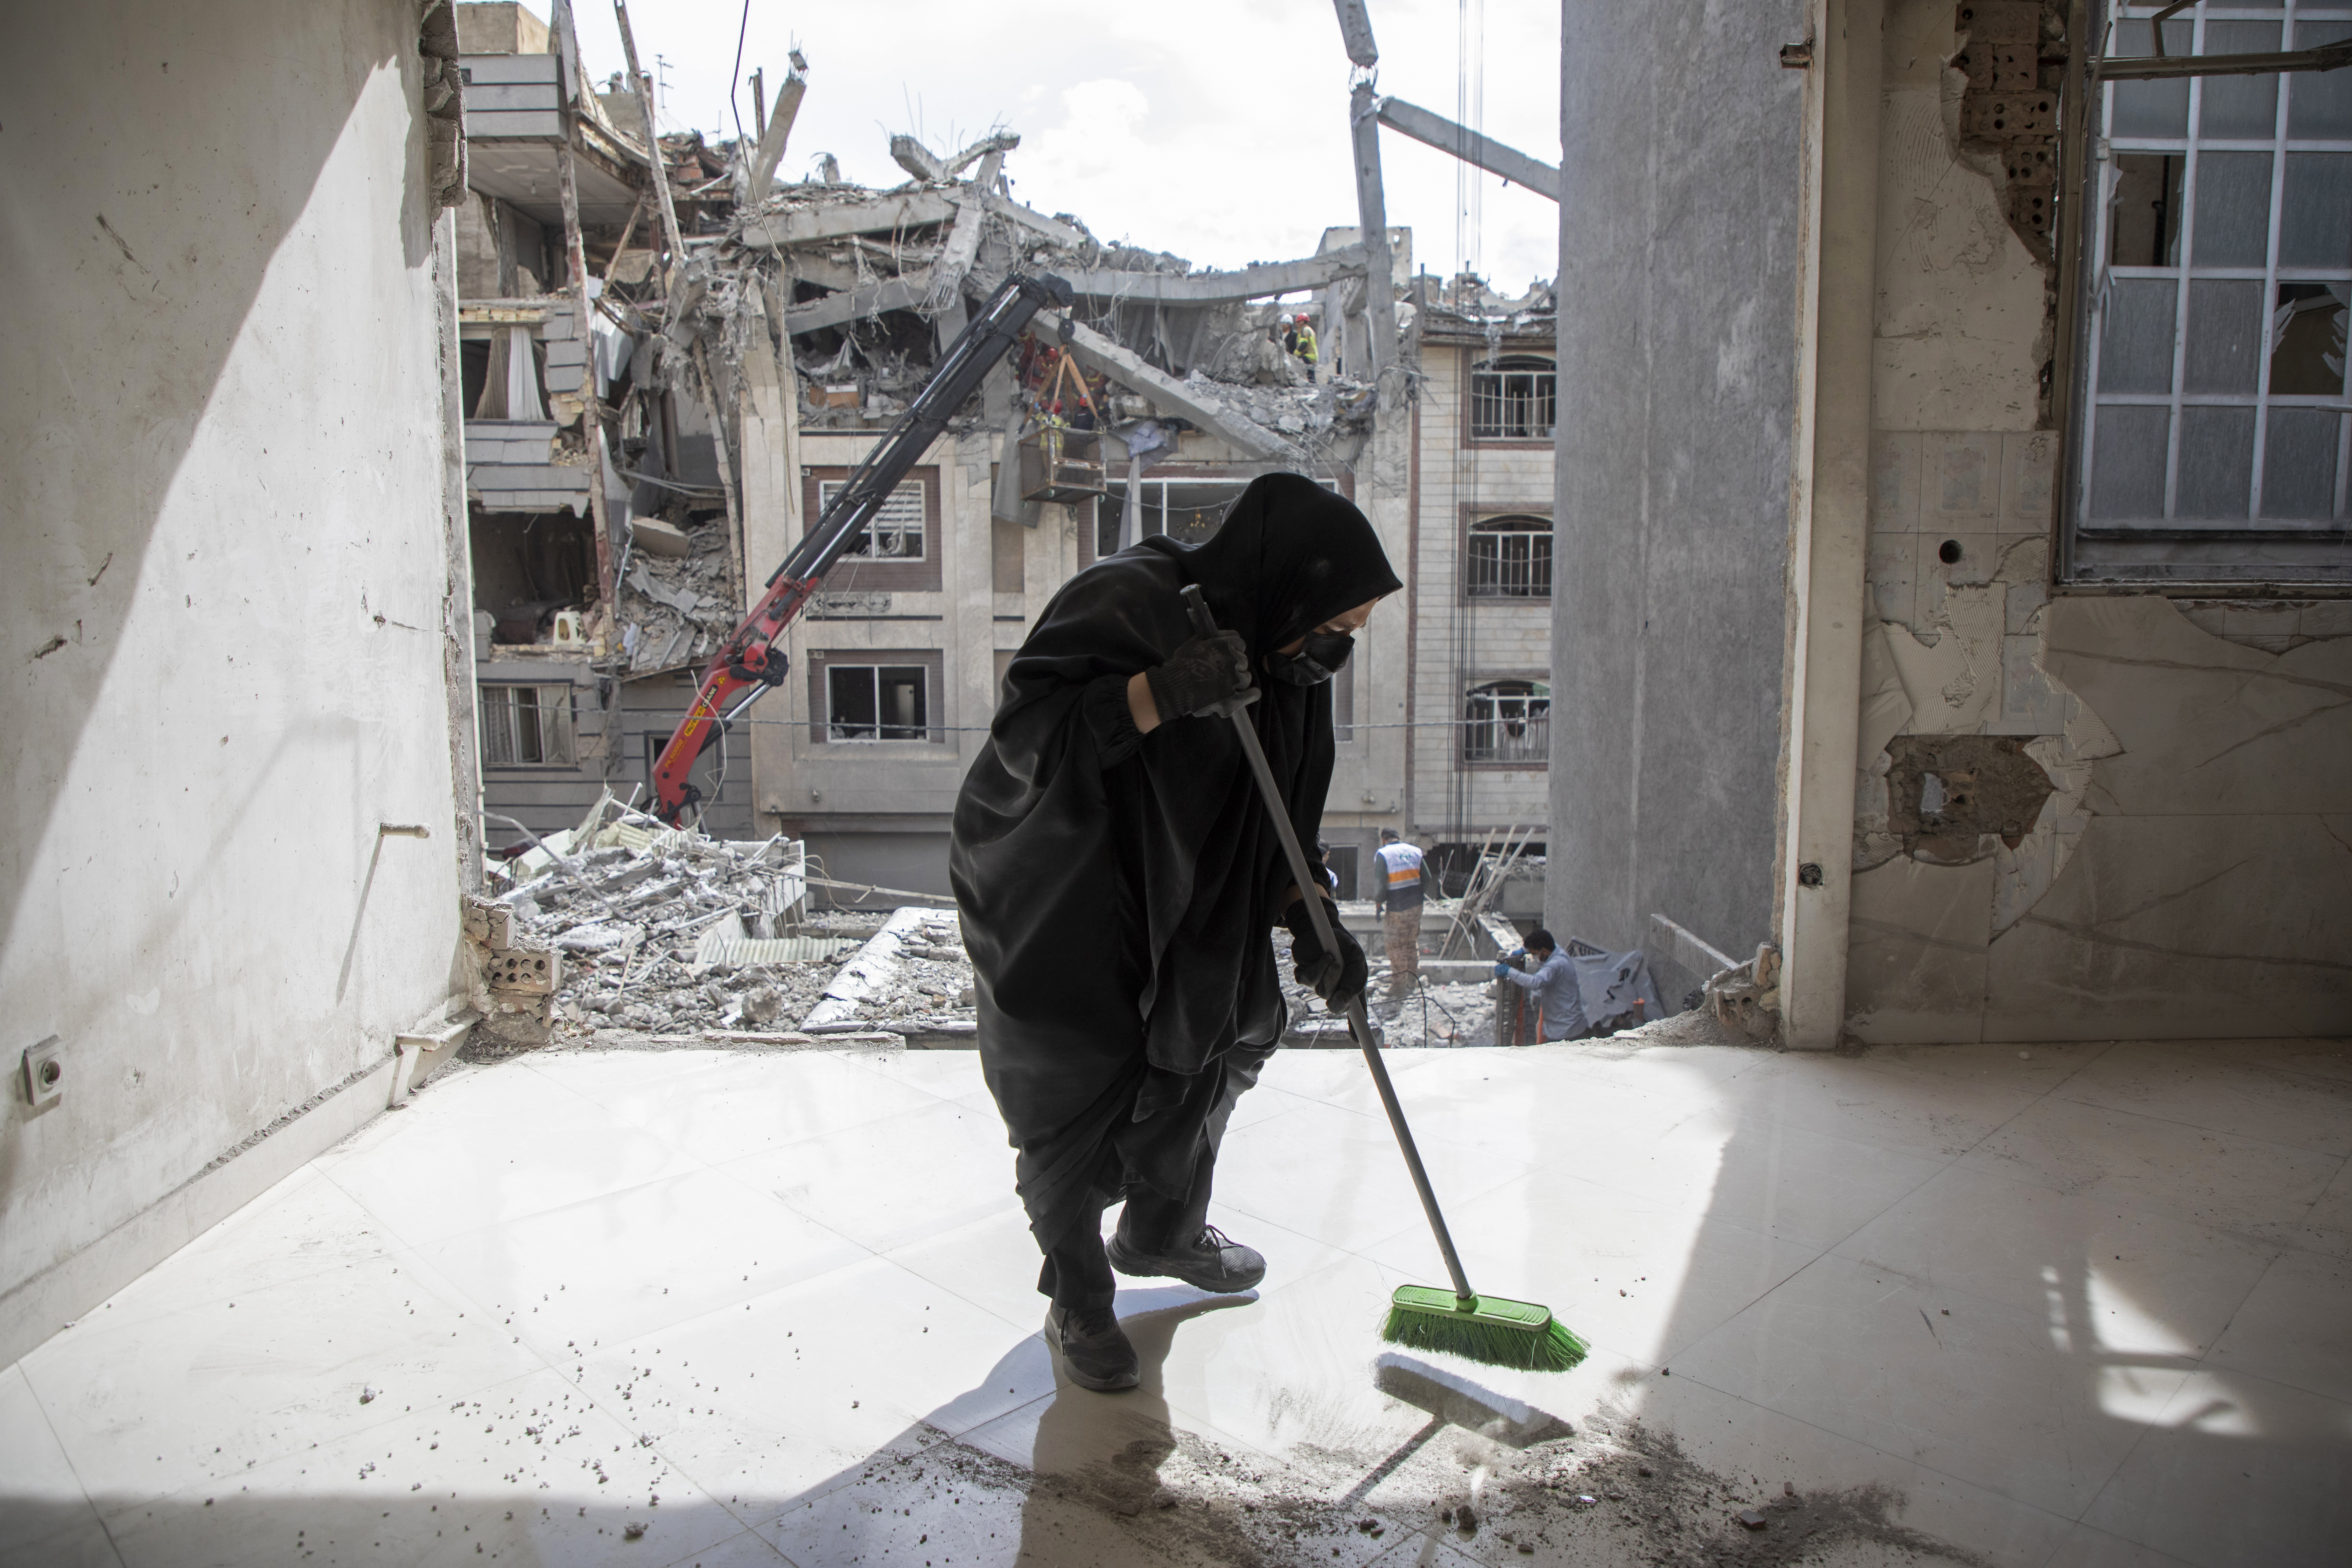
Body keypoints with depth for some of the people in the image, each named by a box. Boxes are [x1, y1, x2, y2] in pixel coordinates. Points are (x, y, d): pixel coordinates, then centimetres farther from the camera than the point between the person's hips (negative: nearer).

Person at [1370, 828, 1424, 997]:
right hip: (1416, 904, 6)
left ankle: (1399, 985, 5)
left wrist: (1378, 903, -1)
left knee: (1397, 947, 2)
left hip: (1396, 907, -5)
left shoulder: (1382, 854, -9)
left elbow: (1380, 884, -14)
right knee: (1412, 943, 18)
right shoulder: (1415, 851, 7)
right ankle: (1413, 980, 28)